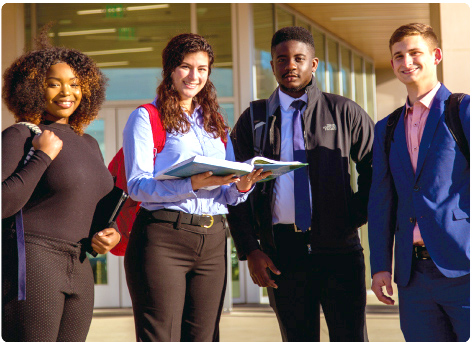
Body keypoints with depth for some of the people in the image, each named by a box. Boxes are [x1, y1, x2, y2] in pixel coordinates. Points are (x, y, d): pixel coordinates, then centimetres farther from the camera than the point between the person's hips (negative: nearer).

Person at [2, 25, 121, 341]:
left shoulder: (89, 144, 17)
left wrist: (110, 233, 6)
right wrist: (43, 157, -14)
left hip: (78, 268, 7)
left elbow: (100, 205, 27)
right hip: (30, 262, -7)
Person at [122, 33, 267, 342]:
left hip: (212, 242, 5)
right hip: (162, 238, -5)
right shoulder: (147, 117, 4)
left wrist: (242, 186, -5)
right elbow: (137, 185, -9)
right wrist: (193, 183, -22)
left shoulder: (216, 124, 21)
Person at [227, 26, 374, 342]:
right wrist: (249, 250, 0)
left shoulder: (345, 113, 7)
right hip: (281, 251, 1)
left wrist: (354, 217, 2)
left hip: (338, 248, -1)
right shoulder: (253, 120, 10)